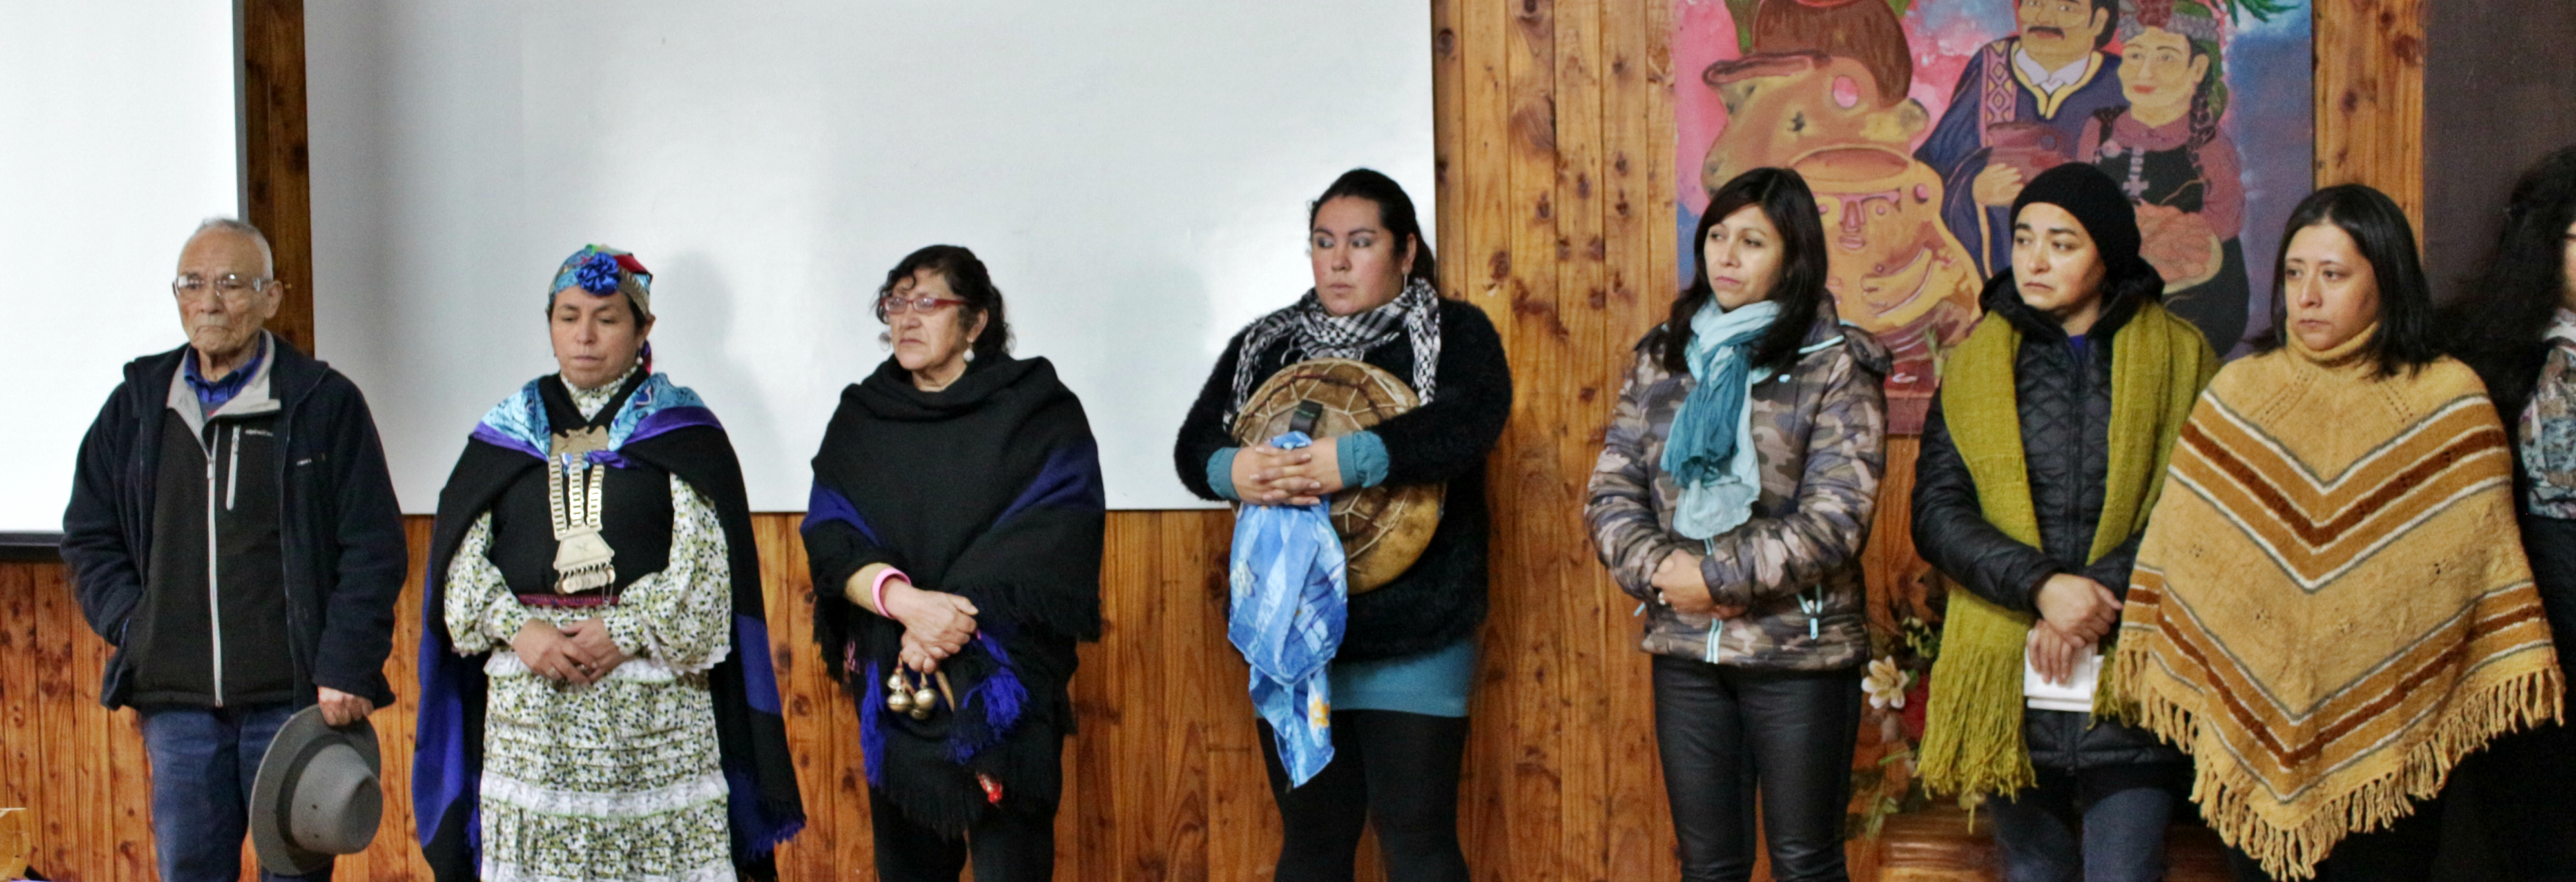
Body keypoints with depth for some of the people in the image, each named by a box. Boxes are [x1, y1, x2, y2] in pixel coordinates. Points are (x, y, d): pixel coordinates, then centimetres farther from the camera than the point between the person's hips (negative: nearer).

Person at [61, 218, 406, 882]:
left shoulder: (324, 403, 0)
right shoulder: (137, 405, 11)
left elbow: (373, 549, -2)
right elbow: (88, 535, 18)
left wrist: (346, 669, -10)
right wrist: (130, 624, 2)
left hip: (294, 700, -3)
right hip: (176, 702, 4)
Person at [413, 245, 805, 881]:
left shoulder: (681, 429, 6)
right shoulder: (509, 430, 14)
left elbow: (705, 561, -3)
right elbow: (461, 554, 7)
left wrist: (627, 630, -14)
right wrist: (518, 629, -9)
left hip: (652, 691, -2)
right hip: (526, 695, 2)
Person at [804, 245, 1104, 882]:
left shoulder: (1040, 413, 2)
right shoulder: (860, 418, 11)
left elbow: (1054, 539, -9)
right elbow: (831, 541, 1)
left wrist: (943, 621, -17)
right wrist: (905, 601, -20)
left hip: (1005, 682, -3)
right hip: (891, 685, 3)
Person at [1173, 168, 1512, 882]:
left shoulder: (1453, 333, 2)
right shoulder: (1265, 344, 14)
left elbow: (1473, 421, -18)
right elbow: (1193, 446, 4)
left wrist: (1356, 460, -31)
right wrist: (1231, 469, -20)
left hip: (1412, 636, -4)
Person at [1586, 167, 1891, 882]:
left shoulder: (1836, 365, -5)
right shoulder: (1662, 356, 10)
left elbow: (1835, 519, -13)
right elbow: (1611, 491, 6)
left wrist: (1718, 578, -15)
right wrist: (1657, 568, -12)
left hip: (1797, 650, -4)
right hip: (1685, 648, 4)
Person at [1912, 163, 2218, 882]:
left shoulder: (2180, 360, 4)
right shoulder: (1975, 365, 9)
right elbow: (1935, 512, 0)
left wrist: (2094, 608, -14)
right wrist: (2041, 587, -15)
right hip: (2010, 684, 2)